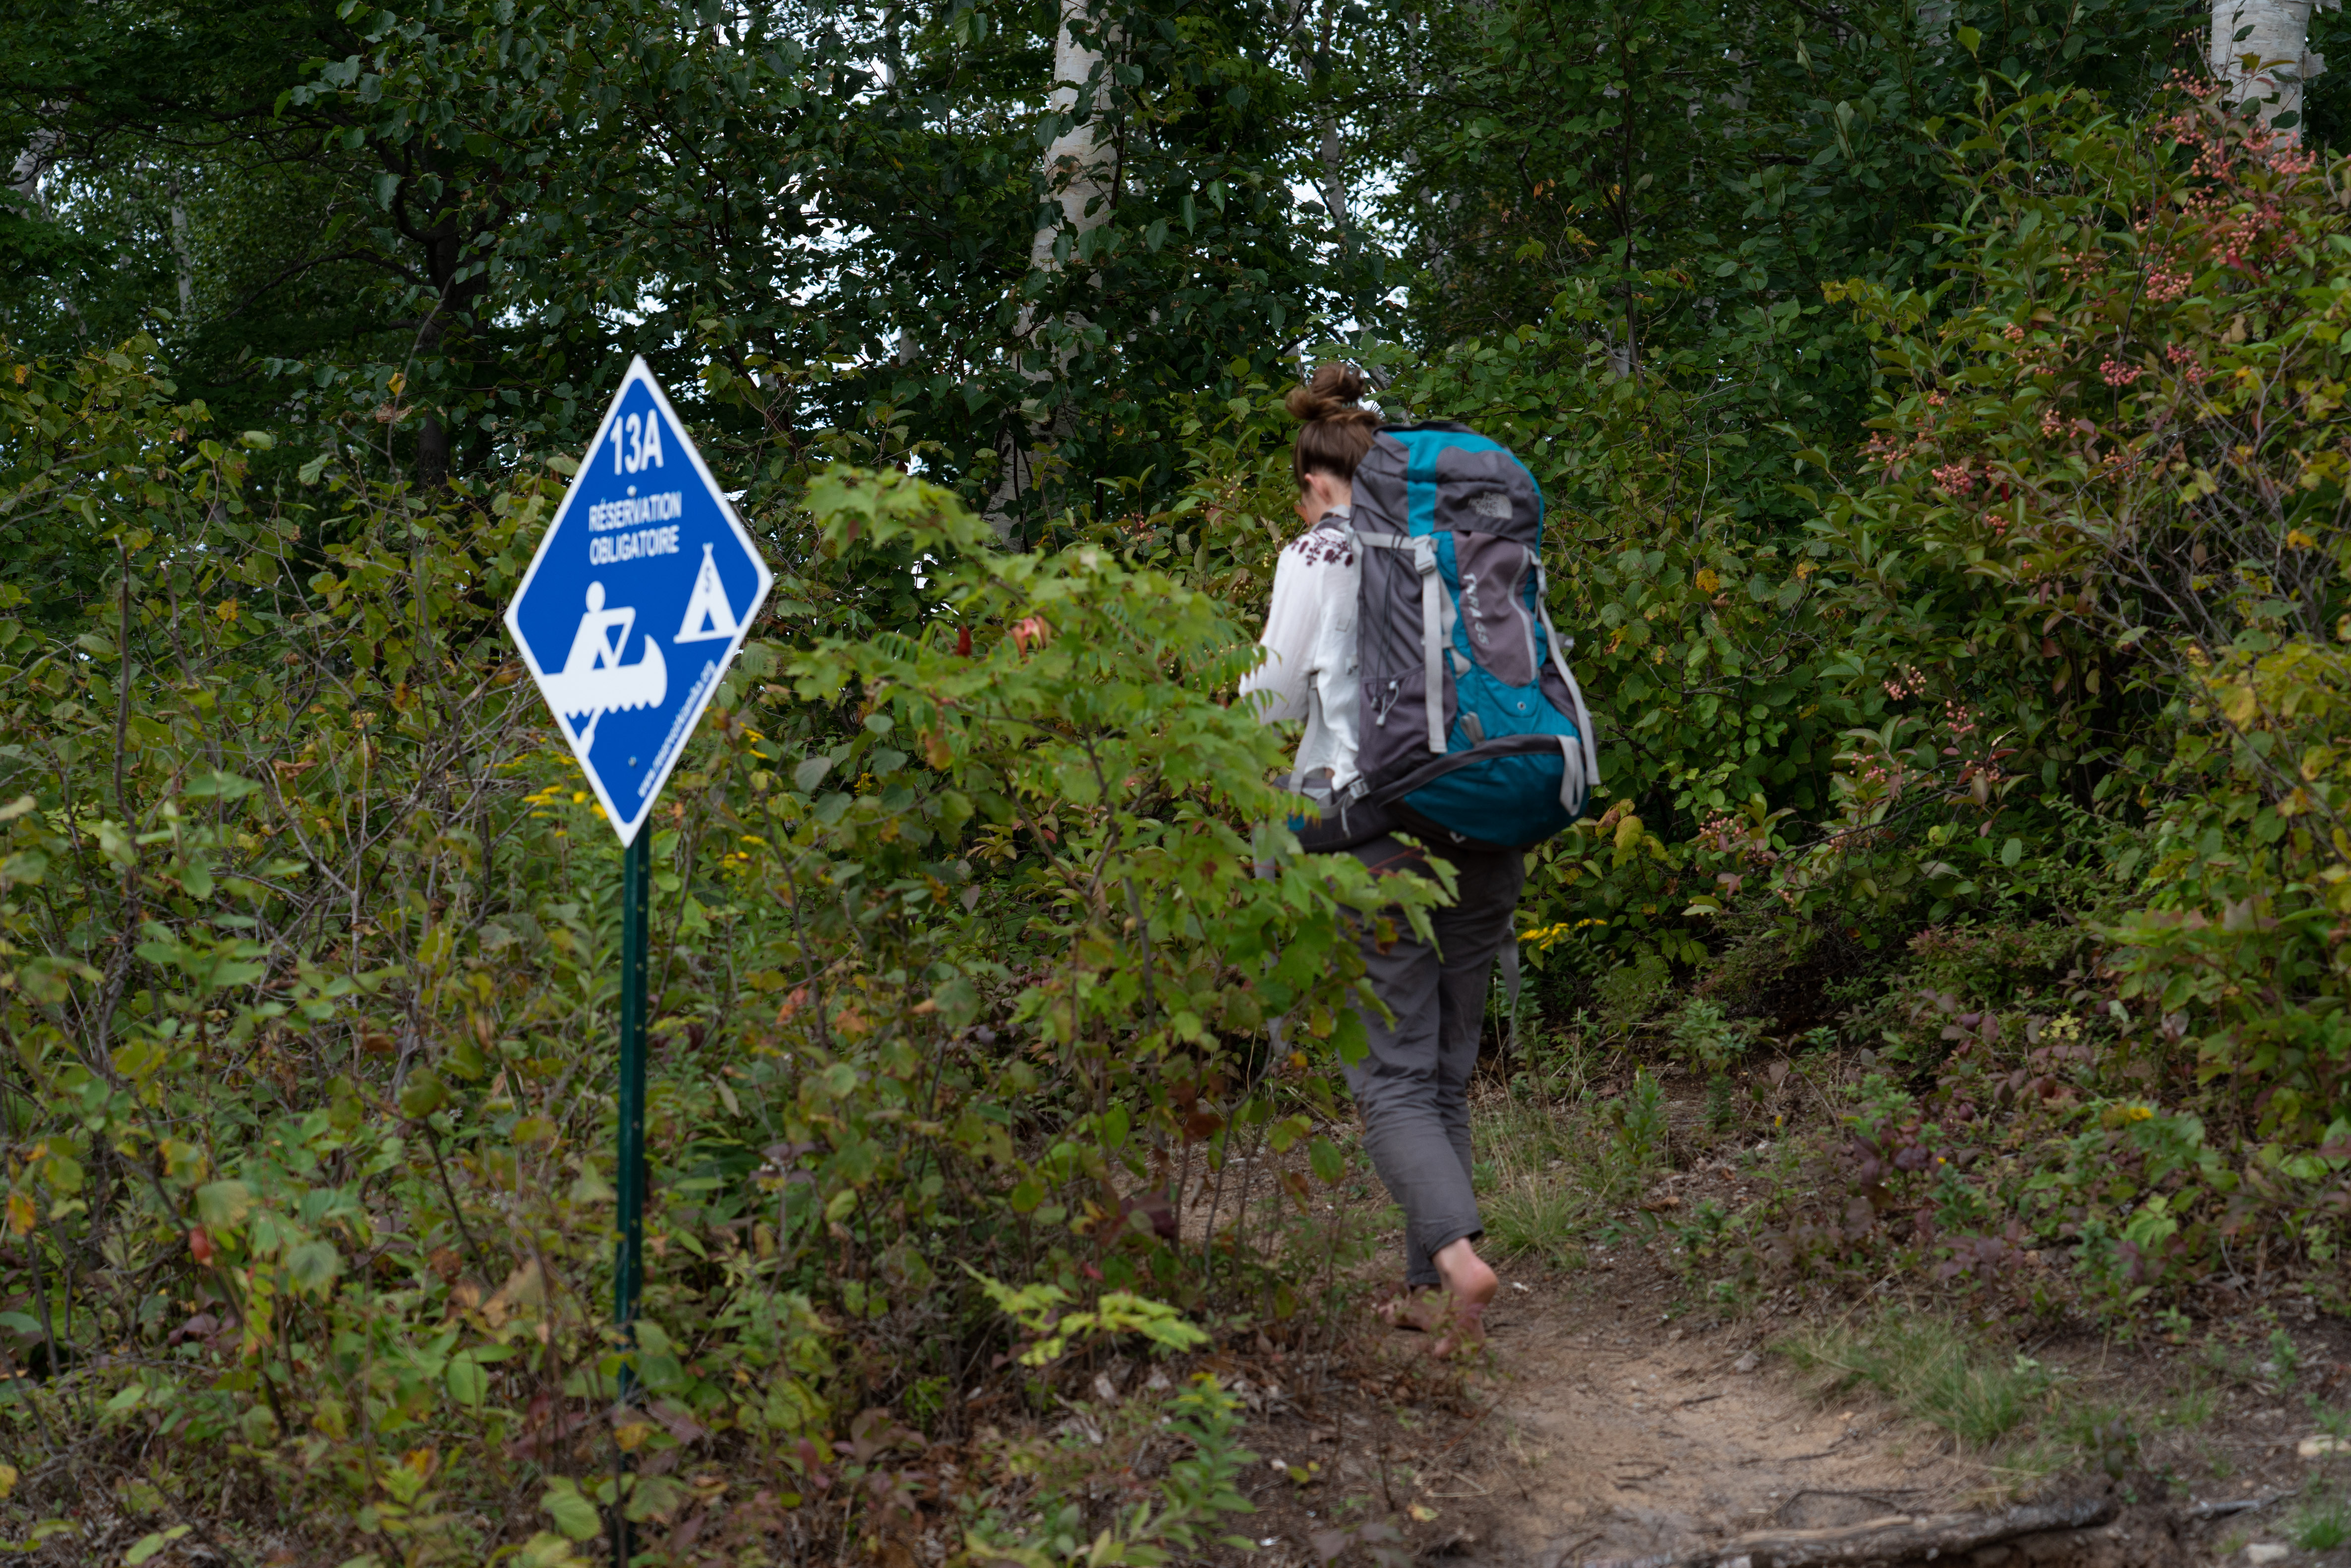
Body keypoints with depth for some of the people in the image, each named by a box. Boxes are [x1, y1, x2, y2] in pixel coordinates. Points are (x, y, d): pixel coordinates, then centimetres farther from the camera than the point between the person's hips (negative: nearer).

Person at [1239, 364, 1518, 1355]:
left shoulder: (1316, 558, -1)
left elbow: (1274, 701, 3)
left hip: (1381, 836, -5)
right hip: (1485, 837, 5)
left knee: (1392, 1077, -3)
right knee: (1448, 1075, 13)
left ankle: (1457, 1253, -24)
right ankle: (1425, 1290, 16)